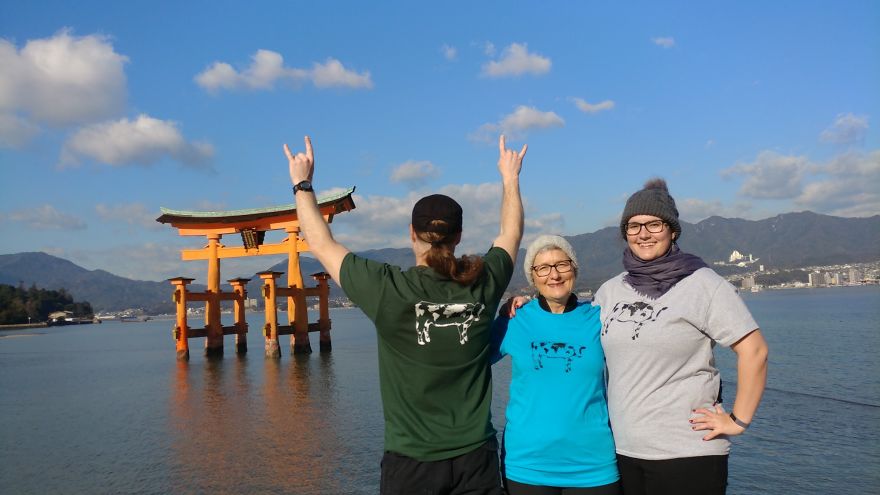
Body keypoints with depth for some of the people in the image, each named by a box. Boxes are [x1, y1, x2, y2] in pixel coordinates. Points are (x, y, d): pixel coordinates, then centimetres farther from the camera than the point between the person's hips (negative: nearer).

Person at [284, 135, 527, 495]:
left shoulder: (389, 290, -15)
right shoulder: (482, 286, -6)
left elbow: (322, 245, -1)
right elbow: (511, 233, 14)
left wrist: (302, 183, 11)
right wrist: (510, 177, 28)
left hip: (412, 461, -2)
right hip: (475, 458, 3)